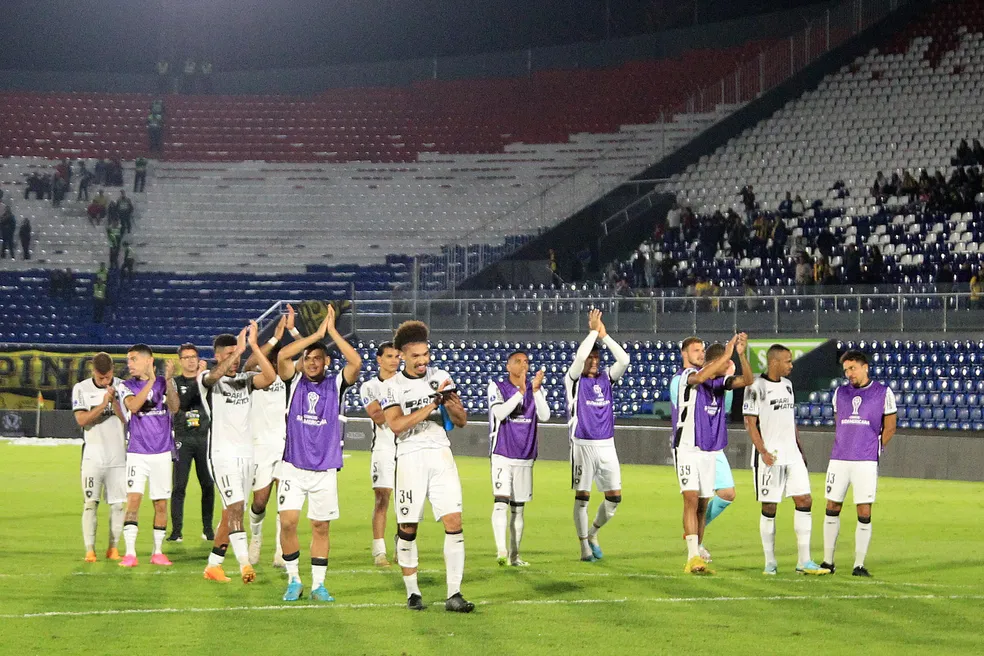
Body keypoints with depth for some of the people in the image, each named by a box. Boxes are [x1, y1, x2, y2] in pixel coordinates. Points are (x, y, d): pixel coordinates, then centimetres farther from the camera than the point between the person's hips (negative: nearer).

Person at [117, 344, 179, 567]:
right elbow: (133, 406, -18)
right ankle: (130, 553, -13)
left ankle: (157, 552, 15)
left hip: (162, 453, 1)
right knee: (133, 501, -13)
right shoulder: (126, 386, 3)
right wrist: (150, 381, -25)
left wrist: (168, 380, -24)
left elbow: (174, 407, -12)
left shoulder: (164, 382, 5)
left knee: (161, 505, 5)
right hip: (137, 453, -1)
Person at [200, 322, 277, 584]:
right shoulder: (207, 379, -1)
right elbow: (215, 376, -27)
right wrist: (239, 349, -33)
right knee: (235, 508, -18)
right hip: (222, 453, -6)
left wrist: (254, 346, -17)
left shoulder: (245, 379, 11)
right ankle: (245, 564, -28)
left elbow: (270, 377, -9)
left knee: (231, 513, 9)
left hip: (246, 454, 6)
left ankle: (213, 565, 18)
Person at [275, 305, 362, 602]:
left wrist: (332, 330, -15)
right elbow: (282, 356, -15)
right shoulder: (295, 381, 3)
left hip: (326, 469, 0)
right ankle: (293, 581, 5)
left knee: (320, 526, 5)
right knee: (288, 522, -9)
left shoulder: (336, 384, 2)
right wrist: (317, 333, -16)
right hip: (294, 466, 0)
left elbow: (356, 362, -16)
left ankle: (318, 584, 14)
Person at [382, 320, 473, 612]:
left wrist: (453, 406, -11)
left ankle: (454, 595, -9)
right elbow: (396, 425, -15)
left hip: (441, 454, 2)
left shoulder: (441, 377, 11)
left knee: (454, 522, -8)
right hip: (411, 457, -2)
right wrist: (431, 406, -18)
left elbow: (461, 421, 12)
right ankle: (412, 592, 16)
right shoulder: (393, 386, 0)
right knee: (408, 527, 2)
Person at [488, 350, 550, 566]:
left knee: (518, 508, 9)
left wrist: (536, 390, -20)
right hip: (502, 456, -4)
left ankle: (514, 555, 14)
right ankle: (501, 551, -27)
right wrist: (520, 391, -26)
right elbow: (500, 413, -19)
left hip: (525, 458, 4)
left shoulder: (536, 390, 8)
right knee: (500, 502, -19)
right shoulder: (497, 387, -2)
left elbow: (544, 416, -8)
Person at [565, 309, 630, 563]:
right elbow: (579, 357, -20)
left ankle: (593, 532, 24)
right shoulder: (574, 380, -2)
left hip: (606, 445, 4)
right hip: (583, 446, -4)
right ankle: (584, 547, 6)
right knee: (582, 496, -1)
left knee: (615, 496, 2)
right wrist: (593, 331, -12)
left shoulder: (606, 378, 10)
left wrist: (604, 335, -6)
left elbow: (623, 360, -4)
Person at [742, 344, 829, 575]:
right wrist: (763, 452, -20)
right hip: (769, 457, -7)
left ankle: (804, 561, 2)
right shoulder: (756, 388, -8)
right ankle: (770, 562, 9)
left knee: (804, 501, -1)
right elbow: (750, 423, -11)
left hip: (792, 454, 7)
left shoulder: (787, 385, 14)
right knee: (769, 508, -1)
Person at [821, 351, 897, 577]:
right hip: (838, 460, 3)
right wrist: (842, 447, 13)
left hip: (866, 462, -3)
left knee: (864, 514, -4)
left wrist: (874, 449, 3)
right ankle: (828, 562, 13)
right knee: (832, 509, 5)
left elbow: (889, 427, 7)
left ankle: (859, 565, 2)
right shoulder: (840, 393, 12)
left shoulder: (883, 393, 2)